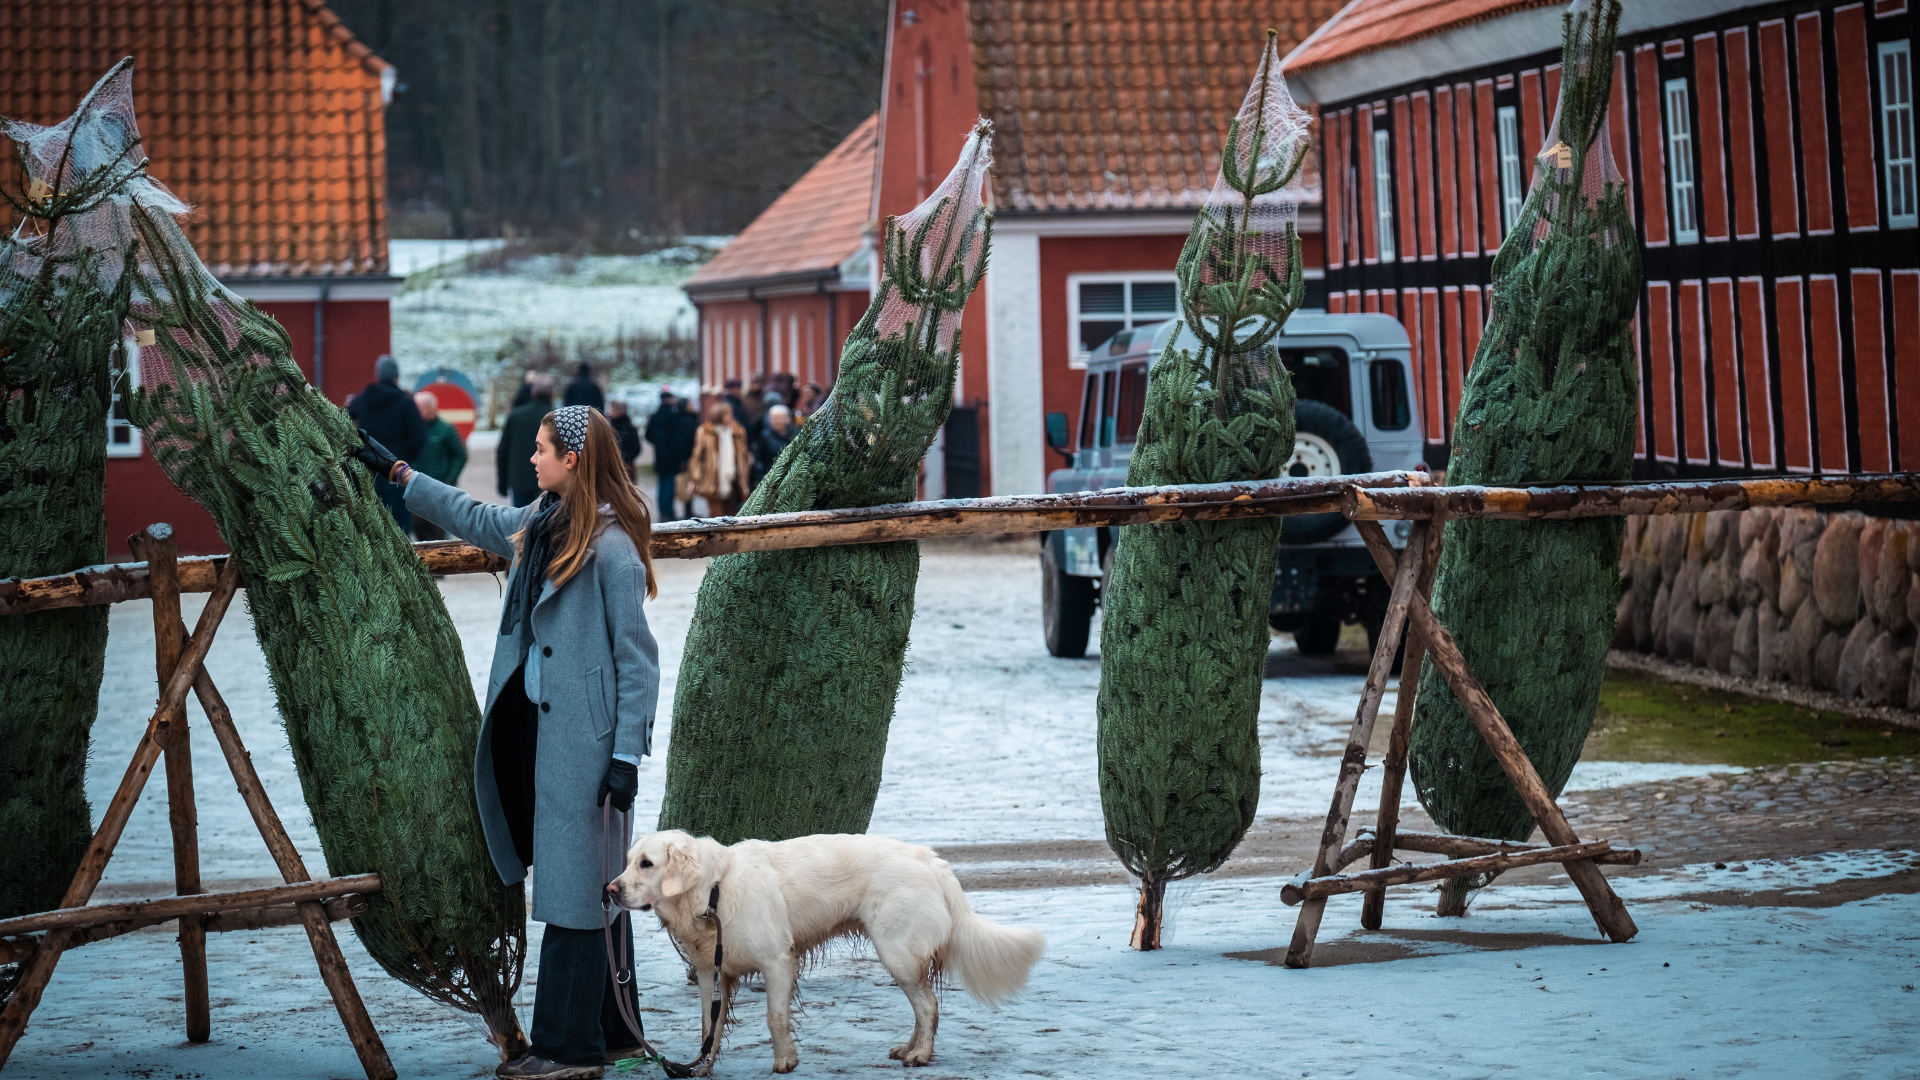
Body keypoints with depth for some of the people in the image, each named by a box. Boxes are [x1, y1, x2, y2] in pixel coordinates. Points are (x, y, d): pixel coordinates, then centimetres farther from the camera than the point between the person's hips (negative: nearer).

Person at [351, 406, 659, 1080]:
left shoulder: (611, 548, -14)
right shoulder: (540, 524, 11)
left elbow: (638, 659, -13)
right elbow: (477, 520, 31)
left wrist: (626, 756, -15)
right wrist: (396, 473, 37)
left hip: (585, 737, -8)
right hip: (539, 725, 8)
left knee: (577, 883, -5)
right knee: (591, 883, 12)